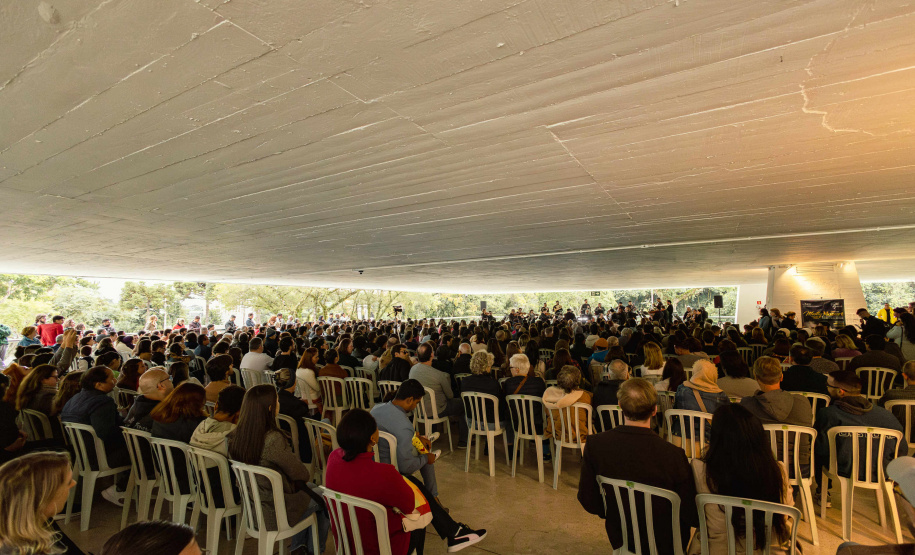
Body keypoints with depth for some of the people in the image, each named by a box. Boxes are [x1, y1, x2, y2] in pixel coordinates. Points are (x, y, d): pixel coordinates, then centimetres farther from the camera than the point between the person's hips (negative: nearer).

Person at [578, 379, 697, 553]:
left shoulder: (594, 444, -22)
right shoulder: (674, 455, -30)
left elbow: (588, 501, -10)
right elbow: (693, 516, -17)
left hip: (619, 539, 3)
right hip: (663, 545, -2)